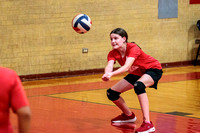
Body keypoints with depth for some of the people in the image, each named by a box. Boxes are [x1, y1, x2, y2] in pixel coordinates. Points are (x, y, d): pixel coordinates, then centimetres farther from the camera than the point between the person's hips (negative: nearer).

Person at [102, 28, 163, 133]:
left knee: (138, 85, -40)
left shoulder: (133, 48, -31)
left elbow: (126, 67, -45)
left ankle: (148, 123, -44)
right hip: (136, 74, 8)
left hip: (153, 69, -8)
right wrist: (106, 74, -57)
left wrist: (112, 74, -63)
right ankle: (128, 115, 28)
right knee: (111, 93, 1)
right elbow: (109, 66, -32)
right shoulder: (113, 53, -13)